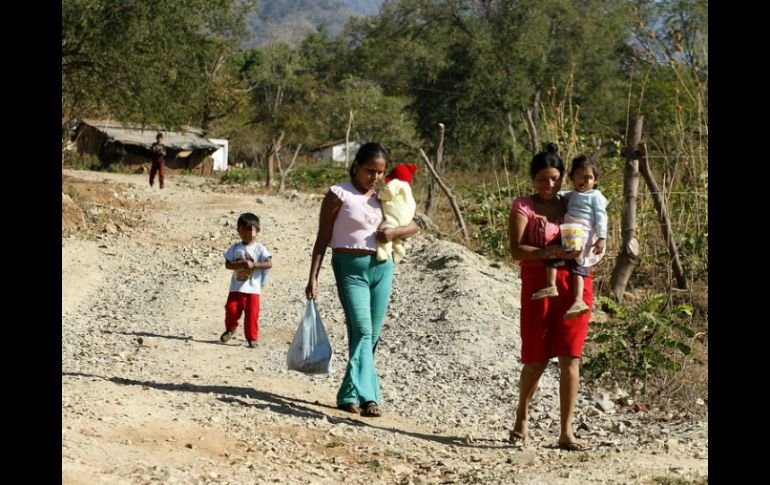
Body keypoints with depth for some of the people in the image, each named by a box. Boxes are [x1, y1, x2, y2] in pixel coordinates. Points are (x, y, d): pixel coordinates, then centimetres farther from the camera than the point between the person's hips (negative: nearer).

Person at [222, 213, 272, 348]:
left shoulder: (259, 249, -3)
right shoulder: (235, 248, 6)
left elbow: (269, 263, -13)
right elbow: (227, 264, 1)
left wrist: (253, 265, -23)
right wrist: (238, 265, -18)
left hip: (253, 288, -2)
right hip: (236, 287, 3)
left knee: (252, 313, -3)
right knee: (231, 309, 2)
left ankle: (252, 338, 7)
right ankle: (230, 329, 30)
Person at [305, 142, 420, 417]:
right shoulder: (339, 195, -2)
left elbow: (414, 226, 18)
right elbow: (323, 239, -2)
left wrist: (395, 232, -5)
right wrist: (313, 277, -8)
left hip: (381, 268, 6)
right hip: (351, 268, -6)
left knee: (372, 335, 5)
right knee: (362, 331, -17)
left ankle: (350, 395, 14)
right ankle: (366, 396, -20)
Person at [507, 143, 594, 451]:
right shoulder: (523, 206, 1)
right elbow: (517, 250, -11)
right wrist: (554, 252, -25)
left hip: (575, 284, 3)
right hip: (539, 285, -2)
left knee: (570, 358, -4)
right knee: (536, 360, 5)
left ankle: (566, 433, -2)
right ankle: (522, 416, 31)